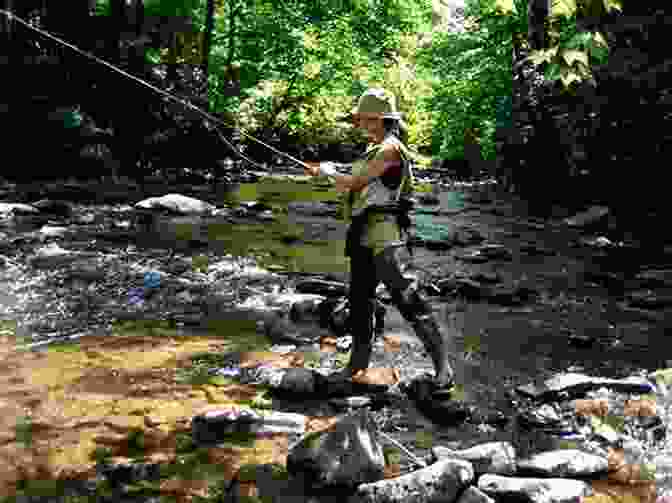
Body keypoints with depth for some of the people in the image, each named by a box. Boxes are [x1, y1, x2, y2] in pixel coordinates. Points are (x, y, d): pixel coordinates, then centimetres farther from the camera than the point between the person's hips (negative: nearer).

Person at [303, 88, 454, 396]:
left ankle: (441, 360, -13)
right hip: (362, 236, 10)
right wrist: (324, 173, 25)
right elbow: (351, 188, 28)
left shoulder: (391, 148, -10)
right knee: (359, 297, 15)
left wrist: (330, 171, 6)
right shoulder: (374, 150, 19)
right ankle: (360, 356, 28)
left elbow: (355, 182, -11)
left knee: (404, 295, -14)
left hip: (383, 235, -10)